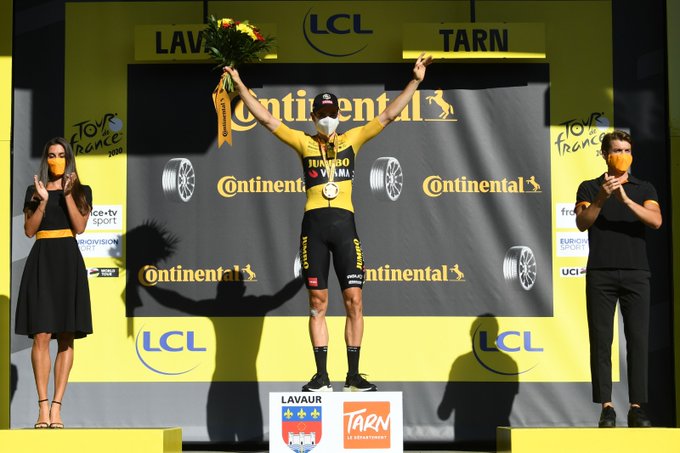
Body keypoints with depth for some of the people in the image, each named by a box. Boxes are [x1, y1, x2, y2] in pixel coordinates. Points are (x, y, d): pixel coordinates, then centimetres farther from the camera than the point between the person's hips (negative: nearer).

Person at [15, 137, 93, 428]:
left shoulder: (81, 191, 10)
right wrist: (43, 200, -9)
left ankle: (57, 406, 0)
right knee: (41, 335, -9)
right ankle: (43, 406, -7)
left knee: (66, 337, -2)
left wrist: (67, 194, -9)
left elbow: (80, 226, -3)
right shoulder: (33, 190, 11)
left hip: (68, 262, 0)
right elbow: (29, 230, 2)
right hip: (41, 261, 0)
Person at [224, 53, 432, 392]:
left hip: (344, 224, 0)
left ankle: (353, 376, 3)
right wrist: (240, 87, 3)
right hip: (314, 225, 0)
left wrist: (415, 81, 6)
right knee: (317, 303, 3)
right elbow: (265, 118, 8)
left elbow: (388, 115, 10)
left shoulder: (352, 139, 12)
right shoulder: (304, 143, 11)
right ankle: (321, 376, 7)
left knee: (353, 301, -3)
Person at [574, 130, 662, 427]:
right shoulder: (589, 188, 10)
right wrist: (602, 198, -21)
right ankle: (606, 407, -2)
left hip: (636, 273, 1)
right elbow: (582, 223, -5)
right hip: (600, 274, -1)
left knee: (638, 340, -4)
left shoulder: (644, 189, 12)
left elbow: (655, 221, -5)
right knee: (601, 341, -4)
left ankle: (636, 408, -3)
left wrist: (625, 199, -18)